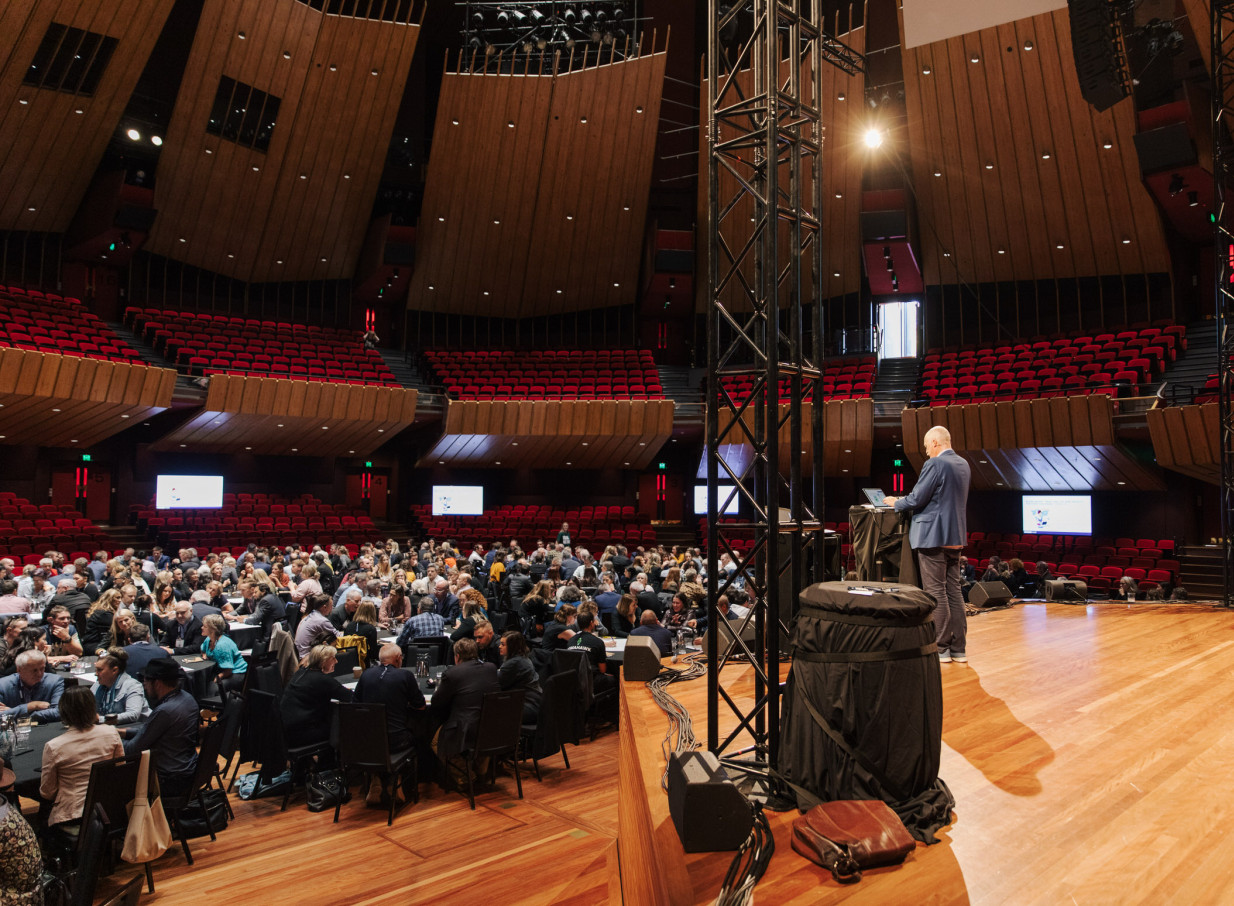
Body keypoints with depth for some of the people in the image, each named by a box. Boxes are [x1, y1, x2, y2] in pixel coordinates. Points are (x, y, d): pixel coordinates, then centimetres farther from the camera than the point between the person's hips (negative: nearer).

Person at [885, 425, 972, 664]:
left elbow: (917, 499, -16)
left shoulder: (934, 464, -15)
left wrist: (895, 502, 3)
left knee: (935, 593, -2)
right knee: (954, 591, 12)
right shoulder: (964, 465, 12)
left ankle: (940, 648, 2)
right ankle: (958, 648, 16)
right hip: (956, 537, 8)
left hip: (933, 536, -8)